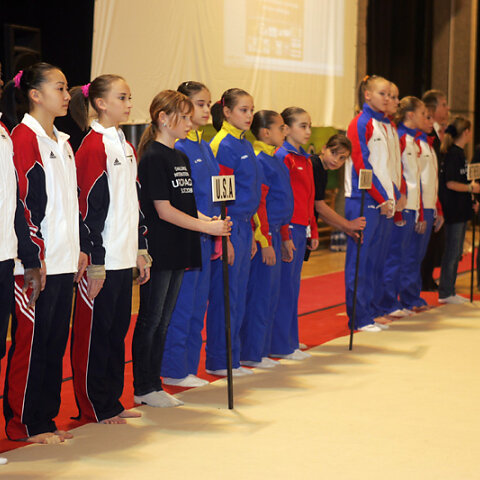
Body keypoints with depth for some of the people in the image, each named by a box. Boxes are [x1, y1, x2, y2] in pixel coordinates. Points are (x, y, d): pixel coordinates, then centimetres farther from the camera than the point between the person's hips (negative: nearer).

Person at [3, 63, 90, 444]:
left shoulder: (63, 143, 18)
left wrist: (82, 248, 16)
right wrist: (34, 255, -18)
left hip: (65, 262, 8)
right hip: (37, 263, -8)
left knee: (55, 343, 11)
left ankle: (44, 419, 18)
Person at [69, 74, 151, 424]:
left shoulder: (126, 147, 15)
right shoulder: (93, 147, -12)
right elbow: (88, 208, -16)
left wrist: (141, 250, 17)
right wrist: (94, 263, -17)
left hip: (124, 258, 9)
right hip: (101, 259, -9)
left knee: (118, 329, 13)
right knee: (94, 330, 1)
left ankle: (112, 402, 22)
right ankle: (94, 407, 10)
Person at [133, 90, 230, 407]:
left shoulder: (181, 158, 15)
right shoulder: (153, 158, -12)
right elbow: (164, 210, -17)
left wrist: (211, 221, 1)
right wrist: (206, 226, -17)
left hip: (178, 251, 8)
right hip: (158, 251, -8)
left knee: (163, 321, 12)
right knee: (150, 319, 0)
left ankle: (153, 384, 19)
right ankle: (143, 388, 8)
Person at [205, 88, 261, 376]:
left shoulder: (246, 146, 15)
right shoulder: (222, 145, -12)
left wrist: (251, 233, 17)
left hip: (244, 226, 9)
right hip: (229, 226, -9)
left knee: (239, 295, 11)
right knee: (225, 295, -3)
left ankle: (232, 358, 19)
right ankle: (219, 361, 5)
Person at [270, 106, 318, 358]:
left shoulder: (305, 159, 16)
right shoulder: (282, 157, -11)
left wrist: (313, 231, 19)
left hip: (301, 229, 9)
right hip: (287, 228, -9)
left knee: (293, 285, 14)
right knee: (284, 286, -4)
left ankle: (290, 339, 22)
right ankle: (281, 346, 1)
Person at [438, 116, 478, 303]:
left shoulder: (459, 153, 15)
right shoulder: (453, 154, -15)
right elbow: (450, 183, -20)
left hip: (460, 210, 10)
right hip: (454, 210, -10)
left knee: (455, 252, 12)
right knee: (452, 252, -5)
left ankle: (449, 291, 18)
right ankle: (445, 293, 1)